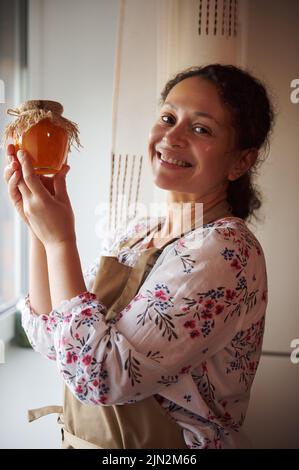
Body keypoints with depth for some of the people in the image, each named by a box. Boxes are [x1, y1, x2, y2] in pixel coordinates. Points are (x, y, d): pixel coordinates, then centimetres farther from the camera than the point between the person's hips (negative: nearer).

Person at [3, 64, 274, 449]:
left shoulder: (226, 251, -24)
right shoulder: (135, 234, -1)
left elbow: (101, 375, -28)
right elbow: (50, 338, -3)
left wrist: (60, 240, -25)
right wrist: (38, 226, -11)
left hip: (164, 442, -6)